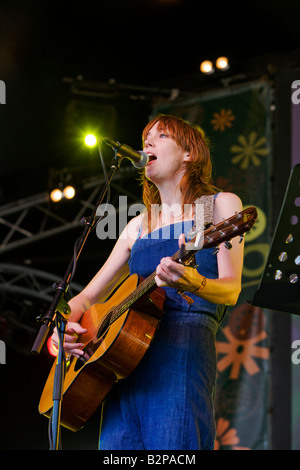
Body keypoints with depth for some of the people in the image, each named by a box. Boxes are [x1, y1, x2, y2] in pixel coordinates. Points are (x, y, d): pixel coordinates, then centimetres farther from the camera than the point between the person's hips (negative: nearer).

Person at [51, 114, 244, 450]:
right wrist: (63, 325, 2)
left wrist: (193, 283, -26)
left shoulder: (221, 205, 10)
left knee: (171, 448, -21)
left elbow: (231, 290, -3)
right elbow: (87, 297, 25)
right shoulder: (138, 226, 25)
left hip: (184, 345, -5)